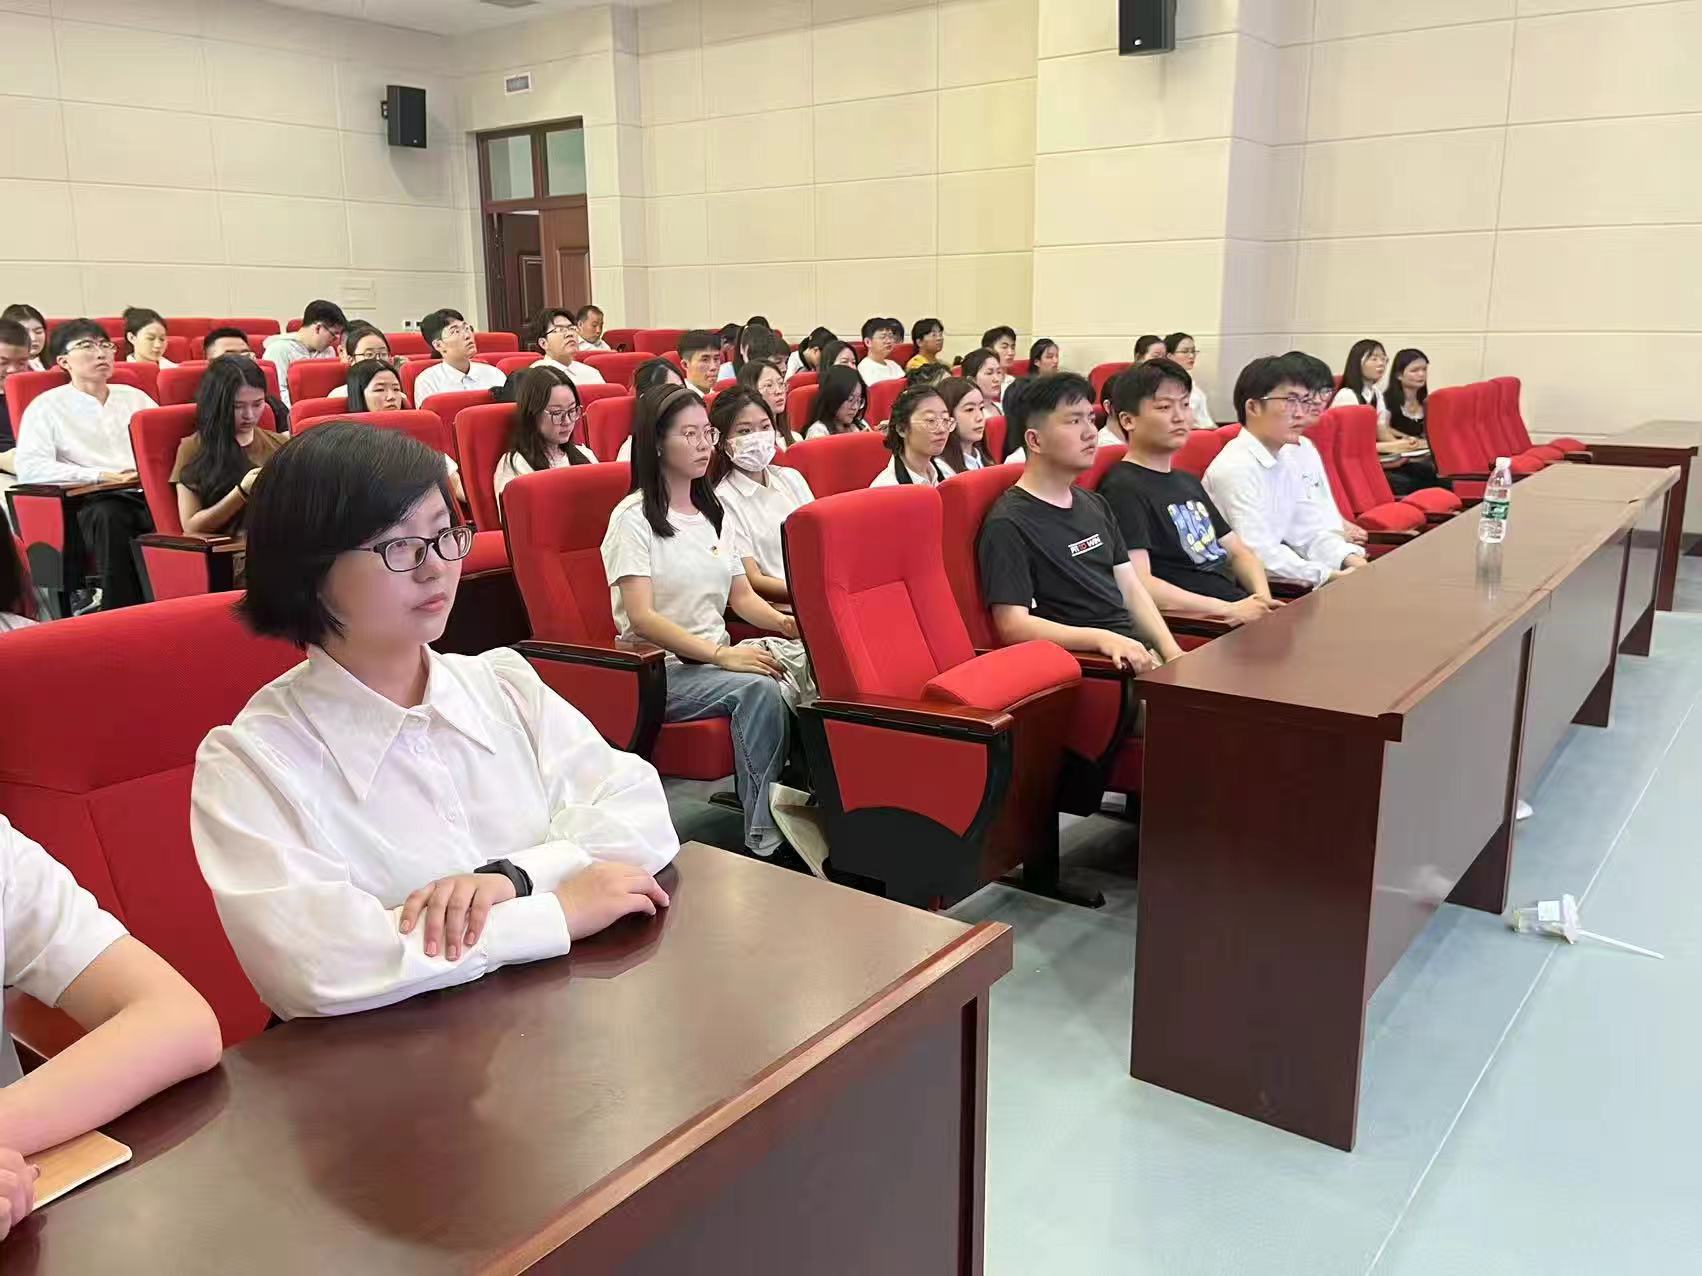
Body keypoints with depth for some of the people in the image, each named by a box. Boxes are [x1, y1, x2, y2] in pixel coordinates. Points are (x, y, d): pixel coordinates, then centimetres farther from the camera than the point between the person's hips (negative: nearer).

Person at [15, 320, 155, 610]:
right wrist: (100, 476, -13)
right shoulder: (47, 406, 9)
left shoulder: (135, 397, 23)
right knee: (108, 517, -39)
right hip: (94, 501, -3)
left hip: (150, 494, 3)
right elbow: (29, 468, -5)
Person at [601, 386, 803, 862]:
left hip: (716, 657, 6)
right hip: (660, 669, -6)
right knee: (760, 689, -33)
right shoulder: (634, 518, -6)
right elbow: (641, 618, -15)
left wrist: (785, 622, -7)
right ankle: (763, 844, -29)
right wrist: (720, 654, -26)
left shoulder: (715, 513, 17)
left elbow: (742, 596, 16)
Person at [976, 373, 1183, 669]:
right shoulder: (1008, 524, -9)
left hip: (1136, 651, 8)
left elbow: (1130, 587, 18)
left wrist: (1170, 649, 2)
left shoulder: (1095, 504, 20)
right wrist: (1102, 639, -23)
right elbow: (1013, 625, -16)